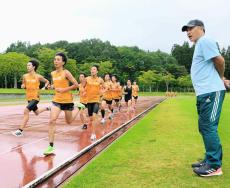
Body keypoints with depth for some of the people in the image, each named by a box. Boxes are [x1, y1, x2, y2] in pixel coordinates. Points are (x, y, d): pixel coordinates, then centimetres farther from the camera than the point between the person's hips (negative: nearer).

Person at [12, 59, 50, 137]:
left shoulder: (38, 77, -7)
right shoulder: (25, 76, 2)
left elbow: (47, 82, 8)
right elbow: (23, 85, 15)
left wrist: (44, 87, -9)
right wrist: (23, 86, -8)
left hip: (35, 97, -6)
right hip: (29, 97, 6)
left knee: (26, 111, -20)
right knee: (36, 113, 22)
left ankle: (20, 130, -17)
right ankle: (47, 108, 52)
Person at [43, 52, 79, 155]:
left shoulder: (66, 73, -11)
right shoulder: (53, 73, 6)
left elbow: (76, 85, -11)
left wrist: (64, 89, -17)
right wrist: (53, 86, 2)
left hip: (67, 100, -4)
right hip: (56, 100, 4)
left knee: (69, 121, 15)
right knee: (52, 121, -14)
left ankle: (78, 108, 45)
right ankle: (51, 146, -9)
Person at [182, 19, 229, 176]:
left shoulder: (204, 41, -7)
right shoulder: (200, 45, 23)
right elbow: (216, 63, 23)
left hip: (211, 92, -10)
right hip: (204, 92, 10)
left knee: (209, 127, -8)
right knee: (205, 127, 14)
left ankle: (215, 166, -1)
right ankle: (210, 160, 24)